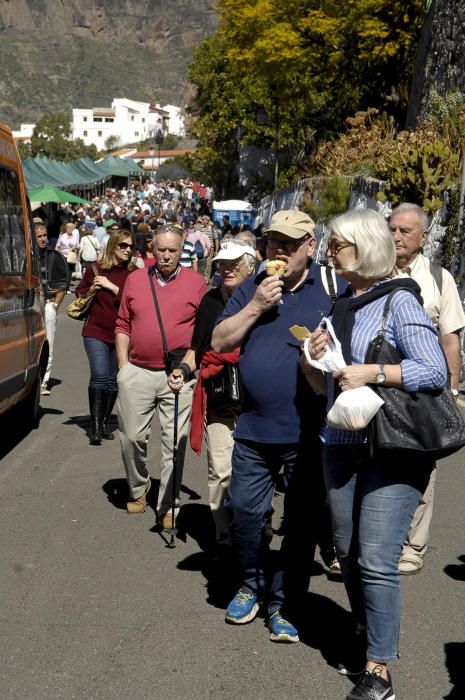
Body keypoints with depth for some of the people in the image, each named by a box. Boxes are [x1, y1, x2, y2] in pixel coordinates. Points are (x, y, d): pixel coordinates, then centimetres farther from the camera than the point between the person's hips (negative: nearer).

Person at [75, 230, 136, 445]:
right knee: (99, 376, -14)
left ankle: (105, 423, 22)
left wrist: (112, 287, -16)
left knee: (113, 379, 8)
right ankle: (95, 424, -7)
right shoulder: (96, 269, 3)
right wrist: (92, 289, -6)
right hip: (96, 331, -1)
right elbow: (79, 292, 15)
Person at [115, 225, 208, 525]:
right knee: (132, 437, 8)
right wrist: (124, 365, 5)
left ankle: (168, 506, 10)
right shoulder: (136, 279, 9)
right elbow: (123, 326, 11)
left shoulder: (196, 282, 2)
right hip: (138, 373, 2)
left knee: (175, 443, 0)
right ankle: (138, 489, 32)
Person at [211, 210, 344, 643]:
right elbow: (219, 342, 3)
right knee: (244, 511, 10)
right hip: (254, 428, 3)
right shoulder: (252, 288, 8)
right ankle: (251, 584, 33)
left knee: (301, 522, 7)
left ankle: (284, 604, 22)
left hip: (307, 432, -3)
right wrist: (256, 306, -9)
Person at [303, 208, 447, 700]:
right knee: (347, 553, 13)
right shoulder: (340, 307, 13)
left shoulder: (398, 301, -8)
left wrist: (373, 373, -21)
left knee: (376, 560, -9)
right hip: (341, 445, 7)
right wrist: (314, 360, -1)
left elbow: (436, 371, -15)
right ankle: (366, 636, 33)